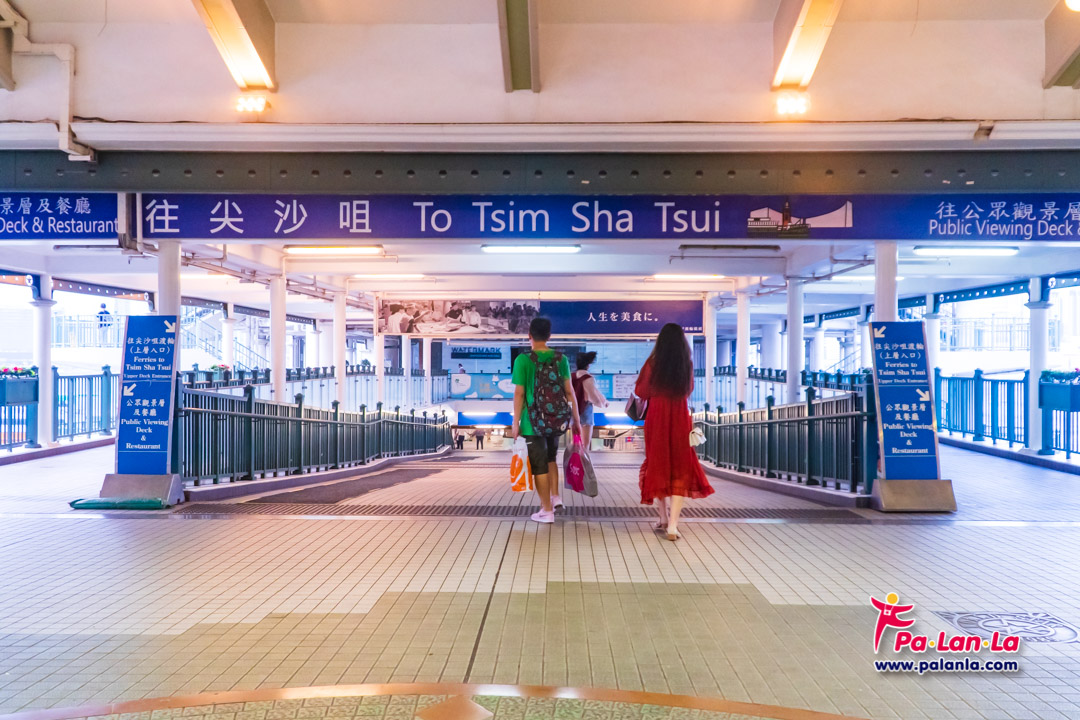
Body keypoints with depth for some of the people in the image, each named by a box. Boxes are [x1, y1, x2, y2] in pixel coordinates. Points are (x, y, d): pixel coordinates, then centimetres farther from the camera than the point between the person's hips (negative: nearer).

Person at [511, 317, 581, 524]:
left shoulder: (523, 360, -9)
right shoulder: (561, 359, 0)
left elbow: (519, 393, -11)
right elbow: (569, 391, 0)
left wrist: (516, 423, -5)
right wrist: (576, 420, 6)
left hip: (534, 422, -4)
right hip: (556, 421, 4)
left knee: (539, 465, 6)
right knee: (550, 457, 27)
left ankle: (547, 510, 11)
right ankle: (555, 496, 23)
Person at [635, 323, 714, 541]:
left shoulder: (653, 364, -9)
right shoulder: (687, 365, -2)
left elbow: (640, 391, -2)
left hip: (657, 419, -1)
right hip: (680, 419, 1)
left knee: (658, 466, 15)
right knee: (680, 469, 4)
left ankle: (664, 518, 22)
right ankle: (673, 524, -7)